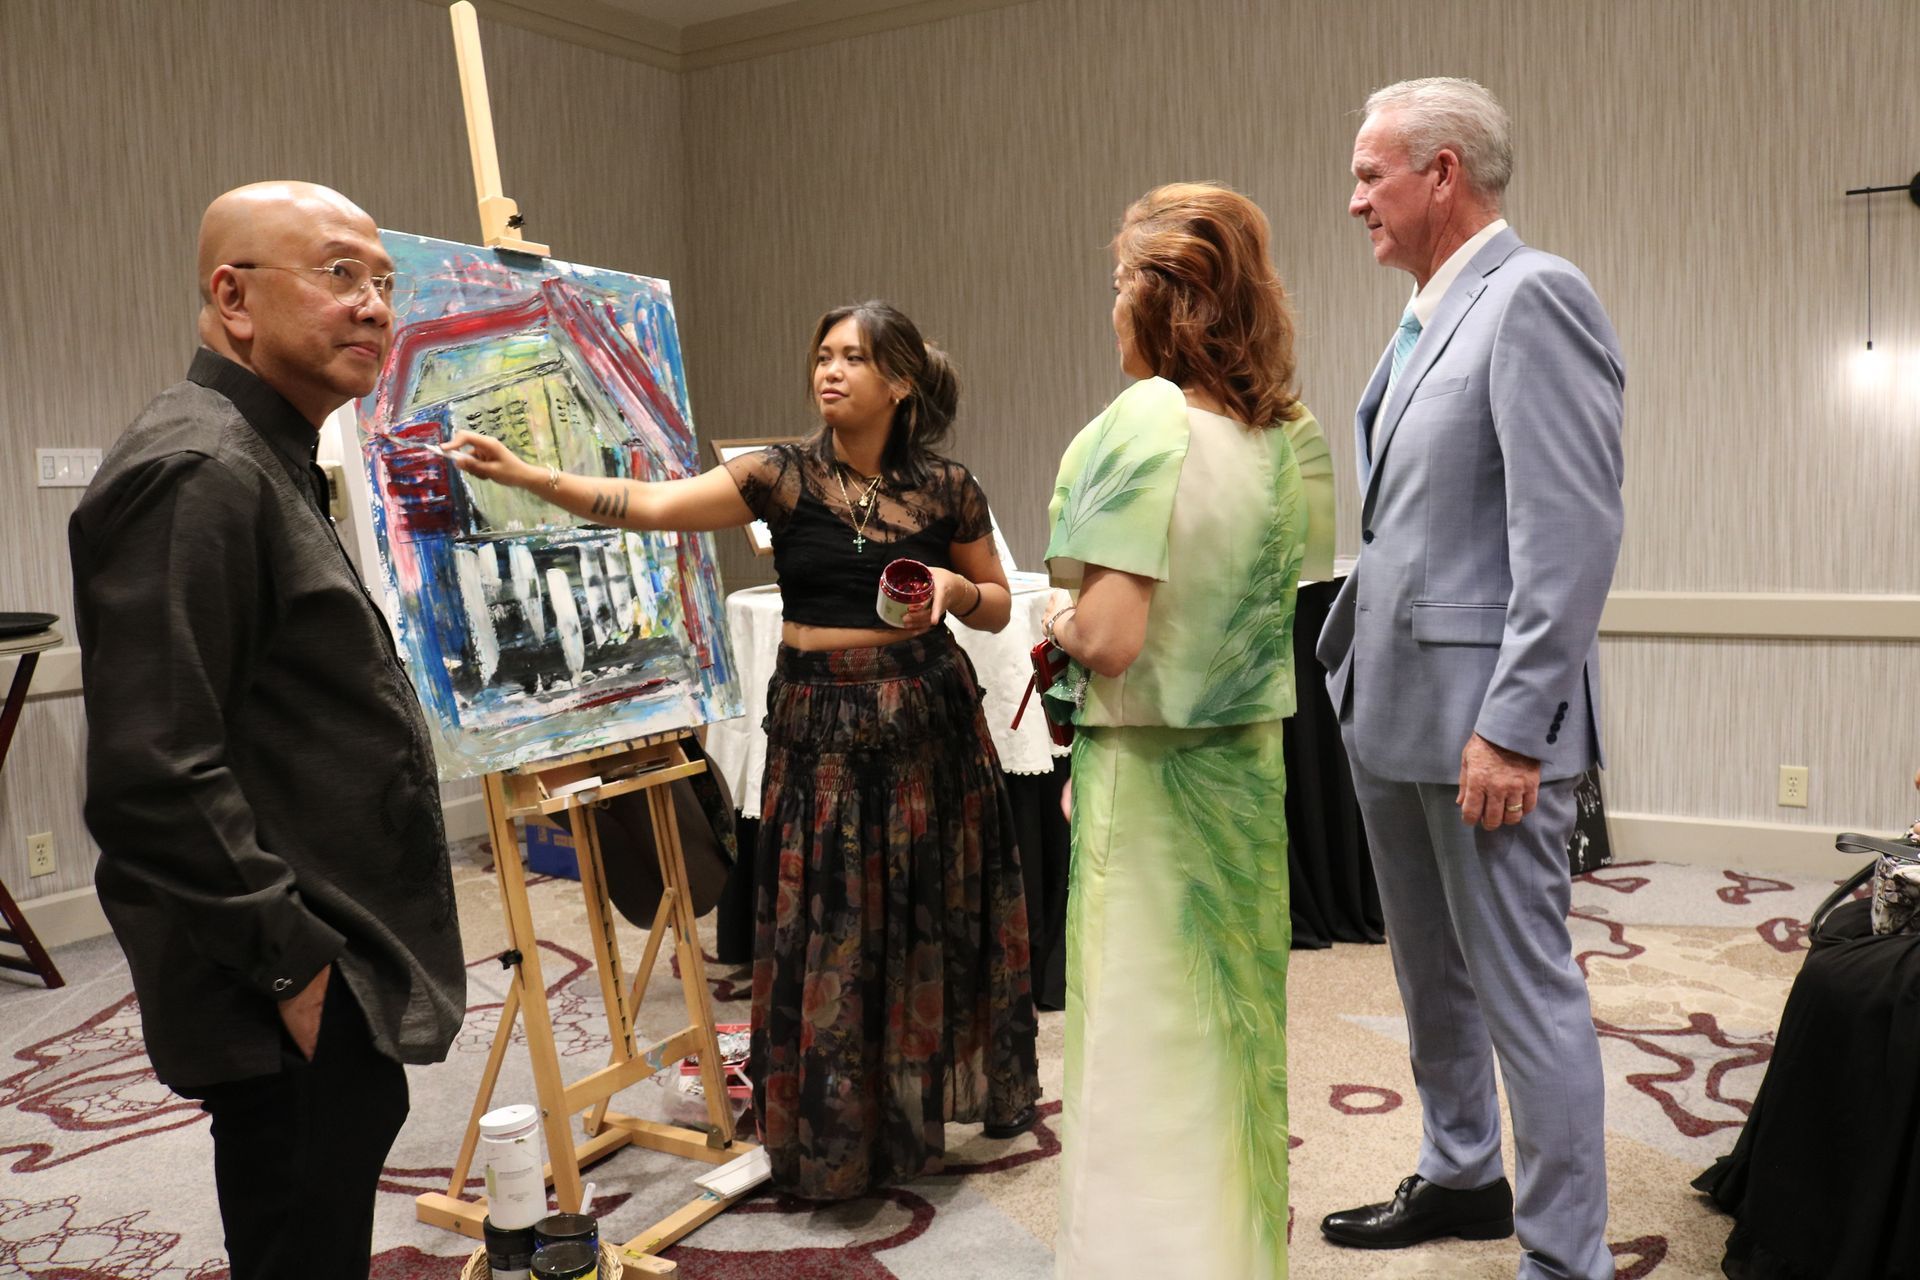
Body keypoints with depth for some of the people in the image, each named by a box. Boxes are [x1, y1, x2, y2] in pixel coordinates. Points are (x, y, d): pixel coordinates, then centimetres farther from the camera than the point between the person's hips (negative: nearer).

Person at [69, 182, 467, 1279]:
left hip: (339, 987, 10)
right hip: (292, 1014, -10)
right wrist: (295, 963, -19)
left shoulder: (271, 466, 14)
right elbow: (154, 778, -26)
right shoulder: (196, 473, -19)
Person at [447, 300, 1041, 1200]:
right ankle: (840, 1134, 21)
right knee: (826, 924, 4)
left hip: (929, 715, 1)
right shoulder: (785, 477, -4)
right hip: (819, 718, 0)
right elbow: (651, 506, -16)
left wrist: (953, 589, -12)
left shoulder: (946, 487, -1)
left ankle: (939, 1092, 33)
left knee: (932, 913, 9)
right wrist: (526, 475, -25)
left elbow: (999, 608, 9)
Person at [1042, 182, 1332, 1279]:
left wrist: (1058, 621, -3)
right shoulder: (1302, 434, 1)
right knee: (1248, 1027, 20)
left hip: (1154, 780, -7)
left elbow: (1109, 638, -23)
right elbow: (1307, 607, 10)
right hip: (1267, 770, 7)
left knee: (1151, 1043, 7)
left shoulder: (1144, 423, -18)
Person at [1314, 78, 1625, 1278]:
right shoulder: (1429, 318, 15)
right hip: (1392, 705, 10)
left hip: (1480, 713, -10)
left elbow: (1573, 529, -20)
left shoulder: (1534, 296, -12)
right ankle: (1459, 1179, 38)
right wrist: (1351, 665, 16)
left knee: (1523, 988, -1)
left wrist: (1512, 726, -22)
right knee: (1432, 973, 20)